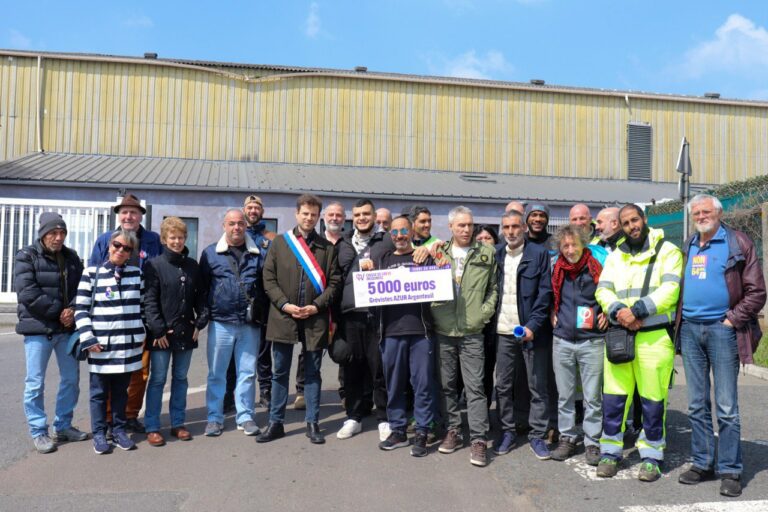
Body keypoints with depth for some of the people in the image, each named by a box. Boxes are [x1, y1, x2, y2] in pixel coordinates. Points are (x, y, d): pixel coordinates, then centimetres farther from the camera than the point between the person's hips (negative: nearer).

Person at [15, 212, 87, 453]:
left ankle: (63, 426, 26)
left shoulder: (71, 257, 9)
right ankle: (38, 432, 13)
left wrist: (72, 310, -12)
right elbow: (27, 293, -15)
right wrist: (59, 311, -13)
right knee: (35, 383, 1)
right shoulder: (27, 257, -6)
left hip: (67, 327, 5)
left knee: (71, 378, 11)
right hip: (38, 328, -5)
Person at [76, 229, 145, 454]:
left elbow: (143, 305, 13)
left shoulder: (136, 274, 7)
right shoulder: (92, 273, -1)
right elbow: (81, 309, -2)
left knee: (121, 390, 13)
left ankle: (119, 429, 25)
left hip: (129, 344, 2)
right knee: (99, 391, 7)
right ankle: (99, 433, 19)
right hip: (101, 345, -2)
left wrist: (141, 335, 9)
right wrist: (88, 339, -9)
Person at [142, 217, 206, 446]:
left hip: (186, 332, 4)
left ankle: (178, 423, 24)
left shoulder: (192, 266, 8)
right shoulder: (154, 265, -6)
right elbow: (149, 300, -10)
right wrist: (158, 330, -14)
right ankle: (152, 428, 14)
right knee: (158, 379, 4)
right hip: (162, 333, -4)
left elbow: (200, 296, 11)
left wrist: (199, 323, 1)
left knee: (181, 378, 13)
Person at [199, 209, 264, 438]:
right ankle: (214, 418, 20)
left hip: (250, 324, 1)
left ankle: (245, 417, 21)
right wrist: (202, 315, -3)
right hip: (220, 323, -1)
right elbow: (201, 286, 3)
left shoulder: (258, 254, 7)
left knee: (248, 373, 8)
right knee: (216, 374, 8)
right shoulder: (210, 253, 3)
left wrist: (263, 316, 2)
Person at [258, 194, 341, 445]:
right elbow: (268, 278, 1)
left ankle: (312, 424, 19)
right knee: (280, 372, 9)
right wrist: (284, 304, -10)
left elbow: (334, 282, 2)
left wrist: (317, 306, -10)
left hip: (315, 319, 0)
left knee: (312, 373, 9)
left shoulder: (328, 247, 5)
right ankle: (276, 423, 21)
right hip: (283, 317, 0)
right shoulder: (279, 243, 5)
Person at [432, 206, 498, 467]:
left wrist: (486, 311, -5)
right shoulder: (439, 254, 7)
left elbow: (494, 287, 7)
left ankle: (478, 440, 5)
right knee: (447, 384, 12)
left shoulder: (486, 254, 4)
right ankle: (453, 431, 25)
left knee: (475, 386, -2)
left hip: (472, 331, -2)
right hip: (443, 329, 2)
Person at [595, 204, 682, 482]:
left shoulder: (667, 251, 3)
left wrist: (637, 310, -18)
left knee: (653, 400, 3)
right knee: (613, 398, 6)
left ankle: (651, 457, 19)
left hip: (655, 336, -3)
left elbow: (670, 290, -10)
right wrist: (619, 312, -13)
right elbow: (603, 290, 6)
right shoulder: (615, 257, 16)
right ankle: (610, 452, 20)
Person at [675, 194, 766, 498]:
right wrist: (678, 319, 8)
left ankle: (730, 470, 10)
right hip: (689, 330, 5)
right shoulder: (687, 248, 14)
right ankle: (702, 463, 21)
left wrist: (733, 319, -10)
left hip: (721, 330, -5)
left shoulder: (738, 244, -1)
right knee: (697, 405, 10)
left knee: (726, 407, -1)